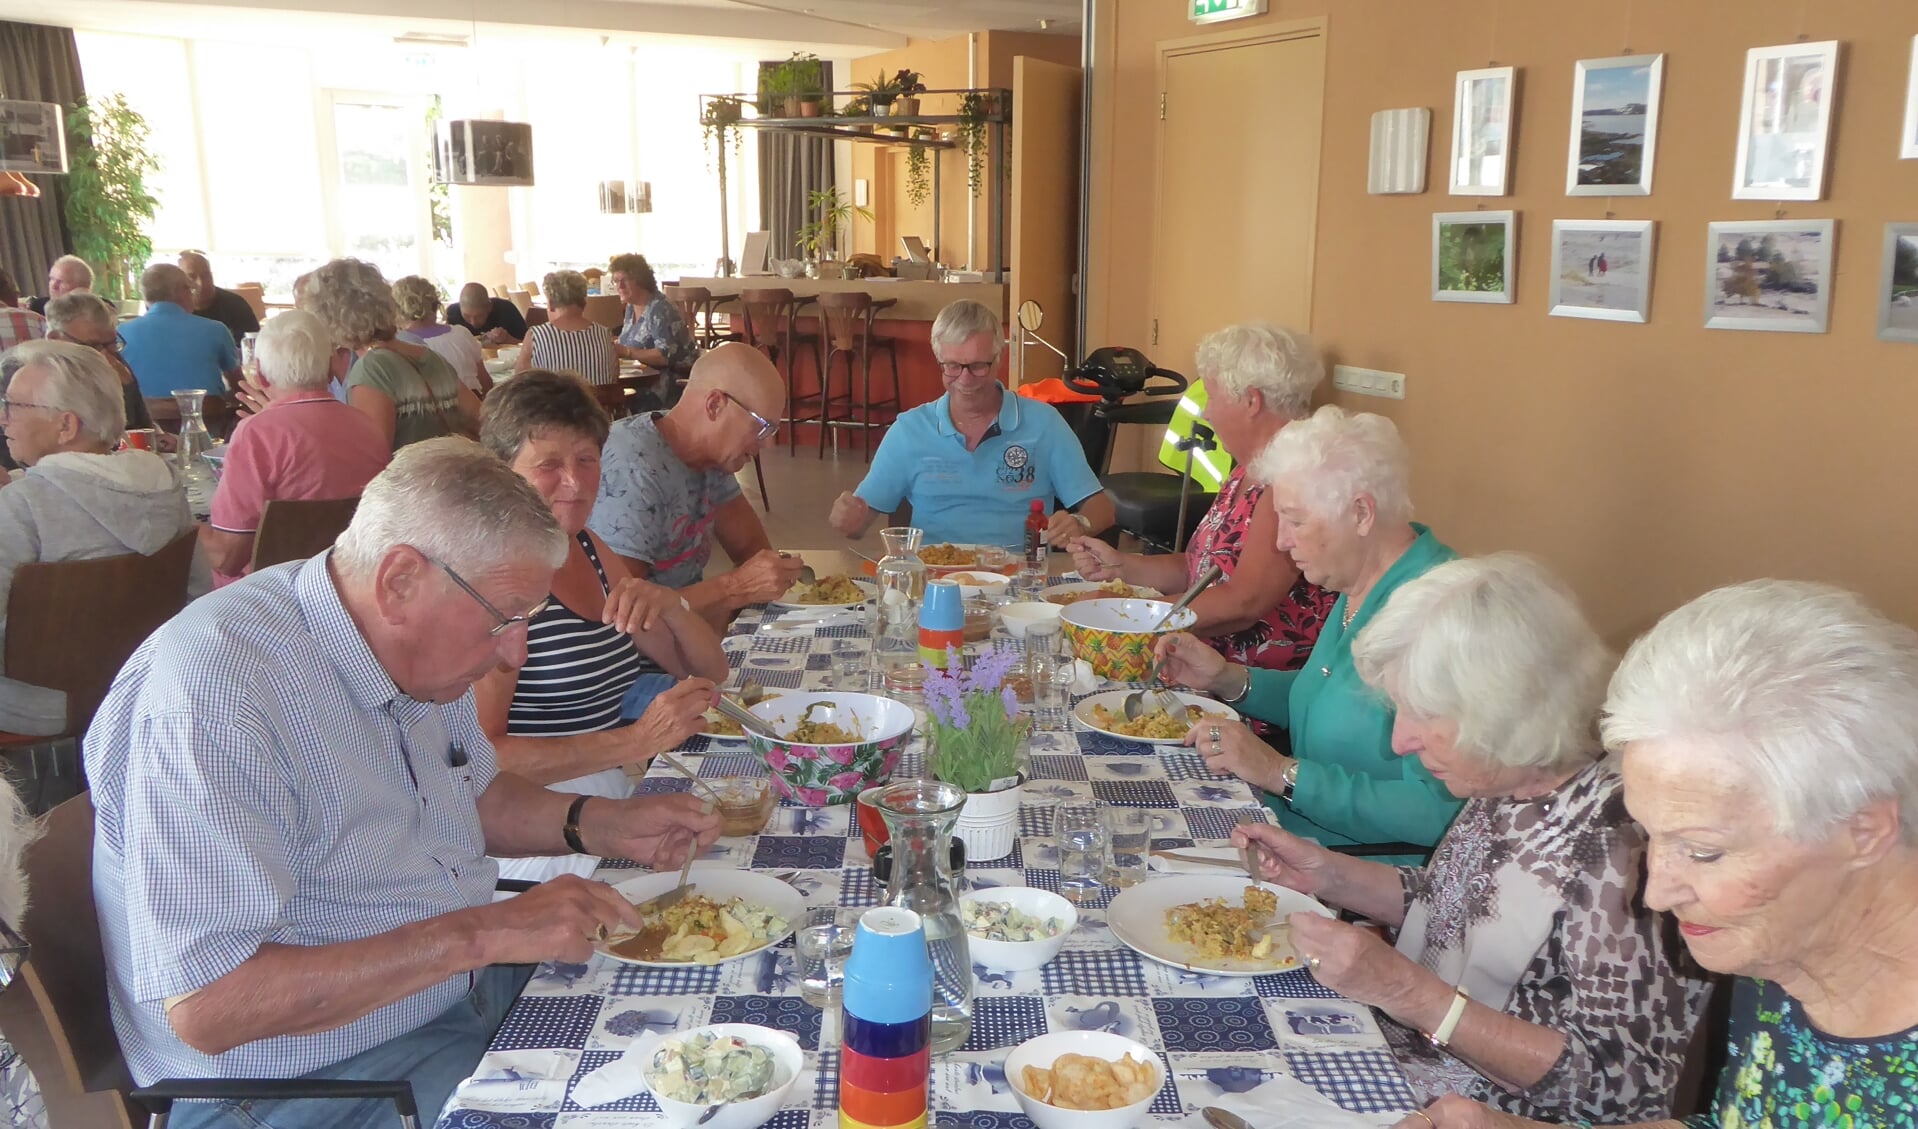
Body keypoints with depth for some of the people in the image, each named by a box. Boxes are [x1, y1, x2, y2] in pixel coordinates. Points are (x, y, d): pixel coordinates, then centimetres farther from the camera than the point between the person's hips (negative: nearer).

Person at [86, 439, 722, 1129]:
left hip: (466, 981, 8)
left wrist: (600, 825, -1)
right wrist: (482, 932, -31)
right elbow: (207, 1007, -30)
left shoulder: (412, 644, 0)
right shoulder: (214, 693, -27)